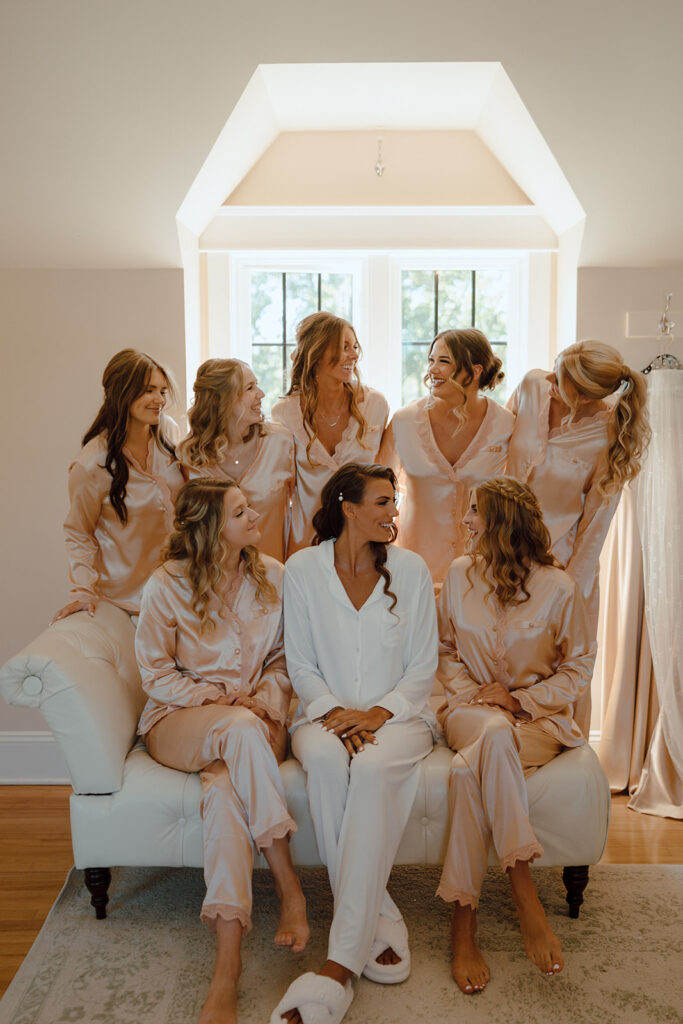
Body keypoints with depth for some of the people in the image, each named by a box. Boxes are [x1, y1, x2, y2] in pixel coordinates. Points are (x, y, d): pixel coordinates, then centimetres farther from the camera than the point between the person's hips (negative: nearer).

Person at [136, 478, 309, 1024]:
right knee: (241, 729, -37)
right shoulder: (168, 585, -7)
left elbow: (283, 658, 9)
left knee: (225, 786, -32)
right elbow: (157, 674, -2)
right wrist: (226, 702, -15)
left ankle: (228, 965, -28)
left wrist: (268, 704, -10)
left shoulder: (273, 576, 2)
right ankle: (290, 888, -30)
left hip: (253, 718, 2)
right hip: (178, 719, -2)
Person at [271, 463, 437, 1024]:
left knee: (373, 767, -34)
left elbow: (422, 668, 2)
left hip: (397, 713, 0)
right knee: (325, 759, -34)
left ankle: (340, 963, -32)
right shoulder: (303, 568, 0)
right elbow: (300, 664, 3)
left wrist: (378, 713, -14)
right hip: (326, 710, 1)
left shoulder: (411, 569, 0)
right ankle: (381, 922, -22)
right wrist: (334, 710, -15)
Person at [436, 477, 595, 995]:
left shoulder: (559, 587, -6)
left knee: (471, 769, -35)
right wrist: (470, 691, -5)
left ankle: (464, 919, -28)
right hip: (473, 707, 2)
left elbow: (579, 666, 2)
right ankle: (526, 900, -33)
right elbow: (446, 651, 14)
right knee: (494, 733, -37)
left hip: (538, 715, -2)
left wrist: (520, 699, -10)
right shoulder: (460, 574, 5)